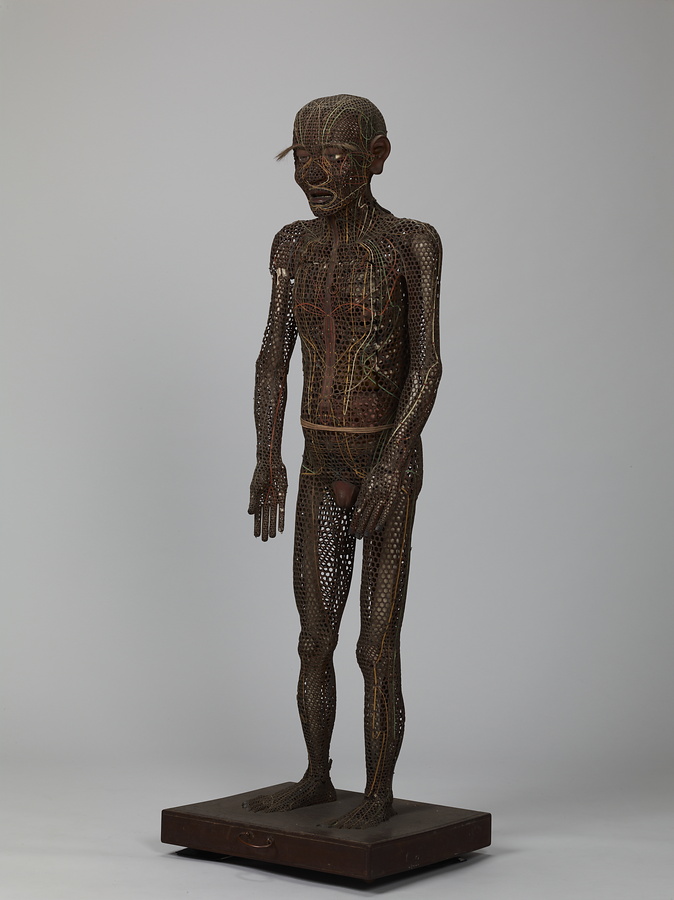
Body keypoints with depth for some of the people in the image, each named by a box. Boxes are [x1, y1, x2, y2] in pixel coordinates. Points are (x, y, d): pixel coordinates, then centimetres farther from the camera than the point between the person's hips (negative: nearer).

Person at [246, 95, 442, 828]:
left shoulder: (412, 243, -10)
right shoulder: (294, 244, 4)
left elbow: (427, 363, -15)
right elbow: (273, 356, 2)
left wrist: (393, 462, -24)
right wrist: (267, 459, -6)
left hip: (391, 464, -5)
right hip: (321, 468, 5)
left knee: (376, 649, -2)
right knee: (313, 640, 11)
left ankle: (380, 793, 15)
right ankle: (316, 779, 28)